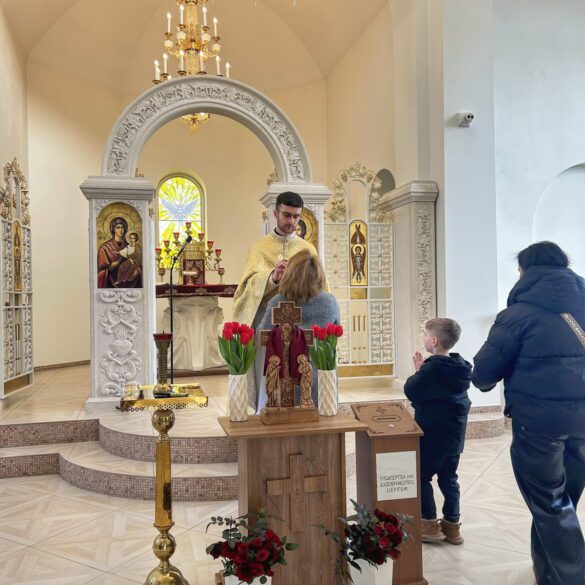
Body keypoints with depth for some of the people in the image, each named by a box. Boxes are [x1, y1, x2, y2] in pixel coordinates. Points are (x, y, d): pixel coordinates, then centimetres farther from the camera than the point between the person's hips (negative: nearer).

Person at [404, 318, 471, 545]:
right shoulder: (459, 367, 5)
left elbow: (411, 391, -13)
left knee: (421, 477, 6)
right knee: (449, 478, 15)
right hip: (455, 433, 8)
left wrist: (417, 372, 2)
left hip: (433, 433, -8)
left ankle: (430, 524, 10)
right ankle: (452, 525, 21)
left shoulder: (432, 368, -20)